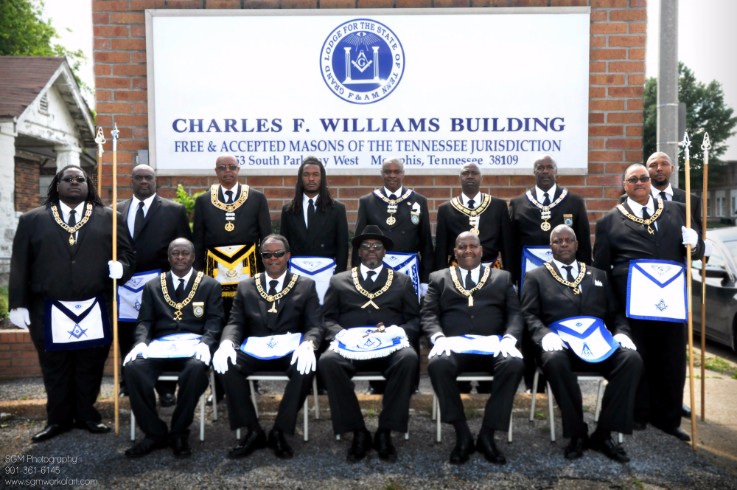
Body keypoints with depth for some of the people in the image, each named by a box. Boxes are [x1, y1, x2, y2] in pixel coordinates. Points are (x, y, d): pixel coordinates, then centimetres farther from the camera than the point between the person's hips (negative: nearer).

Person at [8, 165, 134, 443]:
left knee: (91, 367, 9)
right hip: (50, 311, 0)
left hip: (95, 310, 0)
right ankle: (58, 420, 24)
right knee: (55, 369, 10)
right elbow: (19, 265, 5)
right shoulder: (32, 220, 8)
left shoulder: (108, 218, 8)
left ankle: (87, 416, 24)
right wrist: (18, 304, 1)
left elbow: (126, 253, 7)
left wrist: (121, 266, -15)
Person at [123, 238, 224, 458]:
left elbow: (214, 321, 2)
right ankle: (155, 433, -11)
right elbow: (144, 321, 11)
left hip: (194, 344, -2)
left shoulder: (210, 285, 12)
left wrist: (205, 343, -18)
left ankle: (179, 433, -13)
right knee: (132, 367, -28)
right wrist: (141, 342, -11)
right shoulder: (153, 286, 19)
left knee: (196, 369, -36)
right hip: (161, 345, 3)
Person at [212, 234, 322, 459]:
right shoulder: (246, 287, 15)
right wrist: (227, 343, -17)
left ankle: (279, 431, -14)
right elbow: (235, 323, 8)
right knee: (224, 365, -27)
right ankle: (253, 431, -11)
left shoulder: (306, 285, 9)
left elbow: (314, 325, 1)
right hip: (254, 348, 2)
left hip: (290, 348, -1)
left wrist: (308, 344, -23)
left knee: (306, 368, -34)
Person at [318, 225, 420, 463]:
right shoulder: (339, 281, 21)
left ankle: (385, 432, -21)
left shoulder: (402, 281, 21)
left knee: (409, 358, -35)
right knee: (327, 361, -33)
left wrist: (399, 332, -8)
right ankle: (358, 432, -18)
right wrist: (340, 334, -9)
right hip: (350, 345, 0)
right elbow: (327, 318, 12)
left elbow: (414, 319, 13)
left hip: (389, 346, 0)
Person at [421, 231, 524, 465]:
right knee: (437, 364, -34)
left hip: (492, 343, 1)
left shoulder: (502, 277, 22)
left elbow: (515, 313, 10)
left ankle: (487, 435, -17)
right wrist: (439, 337, -13)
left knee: (514, 363, -32)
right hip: (453, 343, 0)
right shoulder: (439, 278, 20)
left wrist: (509, 339, -11)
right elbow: (429, 314, 9)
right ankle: (462, 435, -17)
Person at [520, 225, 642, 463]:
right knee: (554, 361, -37)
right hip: (561, 340, -3)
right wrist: (545, 335, -18)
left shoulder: (598, 275, 24)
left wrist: (621, 333, -2)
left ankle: (603, 434, -14)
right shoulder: (536, 276, 14)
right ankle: (577, 433, -16)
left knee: (632, 359, -26)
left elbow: (615, 312, 20)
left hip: (597, 339, 3)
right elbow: (529, 315, 3)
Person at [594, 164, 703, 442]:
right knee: (636, 358, 7)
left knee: (671, 359, 8)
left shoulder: (676, 211, 13)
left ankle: (668, 418, 24)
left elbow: (697, 251, 17)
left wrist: (694, 243, -6)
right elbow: (600, 267, 6)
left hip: (671, 298, 3)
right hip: (631, 301, -2)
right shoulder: (610, 221, 5)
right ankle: (638, 415, 22)